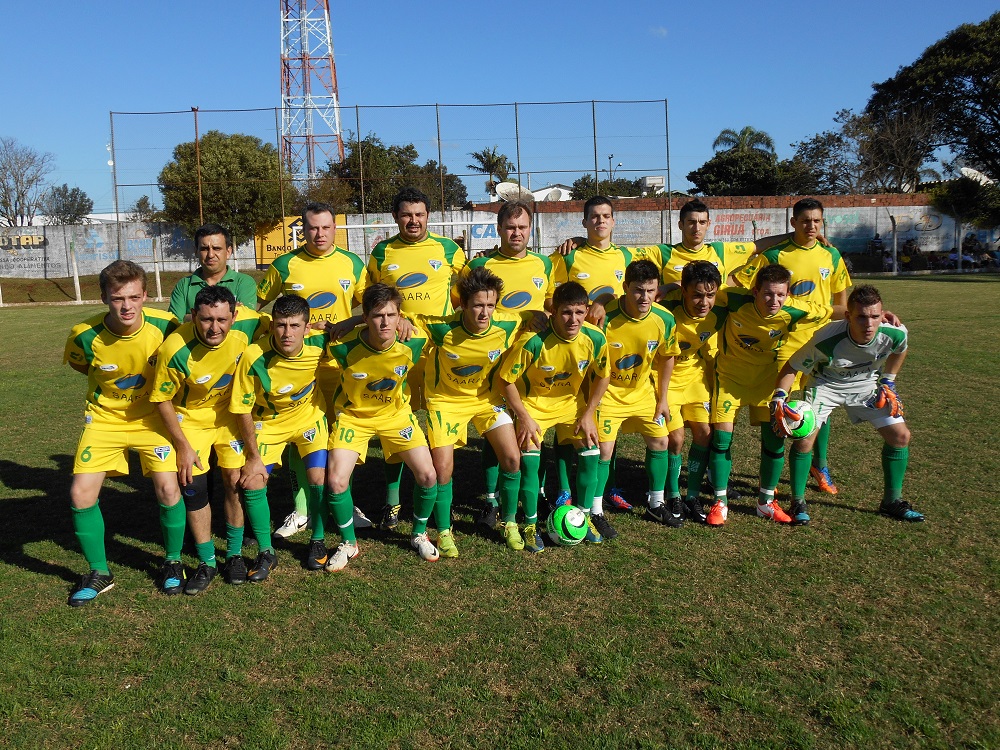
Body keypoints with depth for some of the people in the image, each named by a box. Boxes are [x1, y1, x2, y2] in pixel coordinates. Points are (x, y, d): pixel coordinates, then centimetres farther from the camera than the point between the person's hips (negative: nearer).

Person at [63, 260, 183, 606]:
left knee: (168, 489, -11)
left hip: (151, 417, -1)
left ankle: (172, 562, 16)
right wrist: (112, 384, -1)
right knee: (81, 494, -7)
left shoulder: (163, 324, -21)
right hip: (104, 418, 1)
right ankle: (99, 573, 15)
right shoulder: (86, 335, -21)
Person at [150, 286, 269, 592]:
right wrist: (183, 446, -13)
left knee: (236, 480, 1)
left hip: (230, 412, 2)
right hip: (190, 416, -2)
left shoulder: (246, 322, -26)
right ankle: (207, 563, 15)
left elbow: (272, 328, 0)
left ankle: (235, 554, 21)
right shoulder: (175, 350, -32)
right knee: (193, 486, -3)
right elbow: (162, 399, -16)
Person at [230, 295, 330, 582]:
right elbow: (243, 409, -18)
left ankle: (318, 542, 14)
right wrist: (253, 456, -13)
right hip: (268, 422, -1)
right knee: (252, 483, -10)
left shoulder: (318, 345, -25)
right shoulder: (254, 357, -31)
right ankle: (266, 553, 11)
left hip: (309, 416, 1)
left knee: (319, 479, -11)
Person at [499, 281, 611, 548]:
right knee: (529, 459, -15)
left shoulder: (595, 339, -20)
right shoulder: (533, 342, -31)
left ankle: (584, 517, 18)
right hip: (533, 403, -3)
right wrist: (524, 418, -20)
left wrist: (588, 414, -5)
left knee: (591, 453, -3)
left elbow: (602, 376, -2)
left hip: (573, 403, 4)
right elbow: (507, 379, -20)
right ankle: (531, 526, 2)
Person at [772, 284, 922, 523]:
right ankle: (798, 502, 2)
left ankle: (892, 502, 18)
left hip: (866, 384, 4)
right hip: (826, 384, -4)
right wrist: (779, 399, -34)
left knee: (901, 436, -1)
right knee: (804, 438, -19)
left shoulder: (895, 333, -26)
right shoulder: (826, 340, -38)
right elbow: (791, 367, -24)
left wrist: (888, 382, 3)